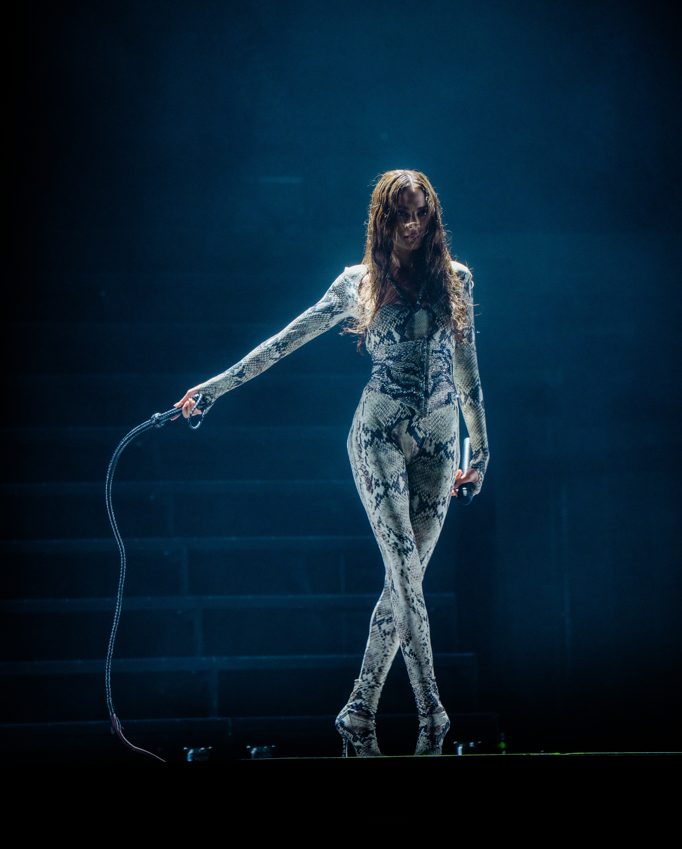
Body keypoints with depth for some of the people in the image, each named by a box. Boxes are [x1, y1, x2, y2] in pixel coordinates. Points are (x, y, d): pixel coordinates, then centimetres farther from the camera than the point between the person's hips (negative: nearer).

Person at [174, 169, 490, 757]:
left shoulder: (456, 279, 8)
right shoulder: (358, 283, 2)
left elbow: (467, 366, 14)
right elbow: (286, 341, 5)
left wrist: (481, 447, 15)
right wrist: (215, 387, 3)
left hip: (440, 439, 3)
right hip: (380, 433, -3)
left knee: (406, 578, 1)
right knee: (406, 576, -10)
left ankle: (361, 714, 7)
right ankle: (432, 715, -7)